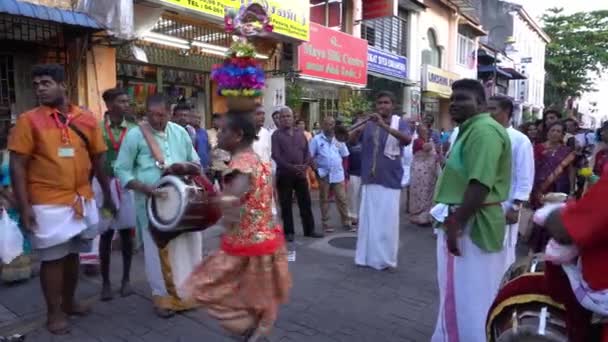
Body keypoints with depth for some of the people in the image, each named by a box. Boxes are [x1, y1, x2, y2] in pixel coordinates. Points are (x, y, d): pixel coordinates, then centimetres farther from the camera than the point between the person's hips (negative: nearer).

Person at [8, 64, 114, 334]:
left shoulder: (87, 119, 2)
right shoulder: (29, 120, -6)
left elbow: (98, 161, 9)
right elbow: (17, 166, -7)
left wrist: (107, 196, 12)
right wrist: (24, 206, -12)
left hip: (83, 200, 4)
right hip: (48, 204, -3)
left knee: (73, 253, 17)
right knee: (52, 258, 7)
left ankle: (69, 301, 36)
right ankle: (54, 312, 24)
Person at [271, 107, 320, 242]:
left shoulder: (300, 133, 12)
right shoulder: (276, 135, -2)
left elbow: (307, 151, 10)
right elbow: (276, 155, -11)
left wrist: (306, 165, -9)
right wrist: (291, 167, -19)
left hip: (301, 173, 4)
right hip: (284, 174, -4)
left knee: (305, 202, 8)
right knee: (286, 204, 4)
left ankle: (309, 230, 19)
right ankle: (288, 232, 14)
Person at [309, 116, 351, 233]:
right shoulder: (316, 139, 1)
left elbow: (345, 155, 13)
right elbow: (310, 156, -3)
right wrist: (316, 169, -9)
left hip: (338, 174, 2)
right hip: (324, 174, -2)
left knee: (342, 199, 3)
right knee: (324, 200, 6)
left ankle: (346, 222, 12)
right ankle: (325, 223, 15)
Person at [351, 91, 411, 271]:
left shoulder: (400, 123, -1)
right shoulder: (368, 124, 6)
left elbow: (407, 140, -20)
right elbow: (351, 140, -2)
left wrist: (384, 125, -32)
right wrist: (361, 127, -23)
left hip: (391, 180, -2)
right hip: (369, 179, 3)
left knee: (388, 221, 1)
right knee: (368, 219, 9)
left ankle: (387, 259, 13)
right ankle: (367, 256, 20)